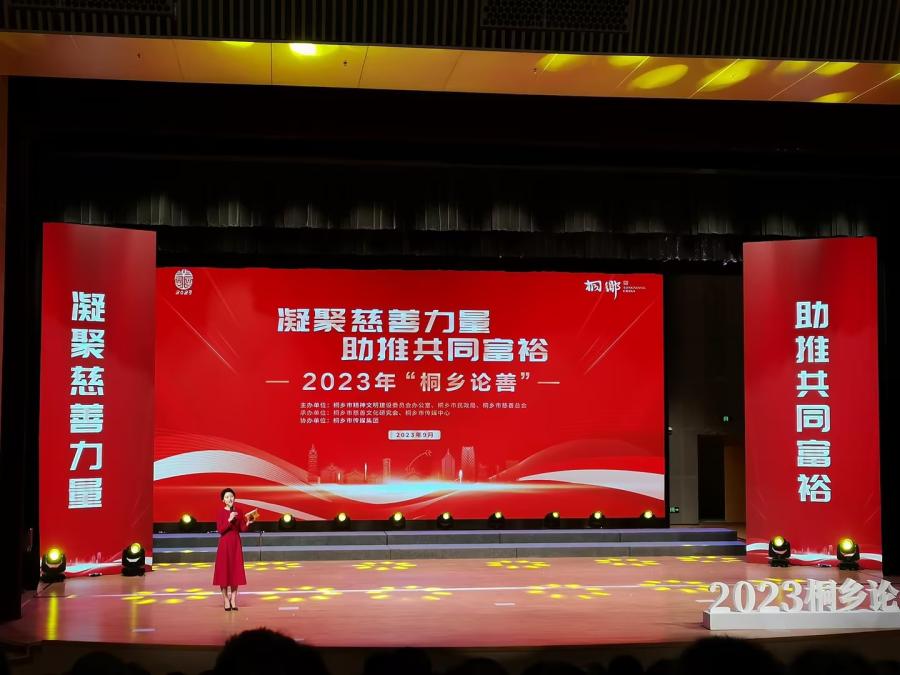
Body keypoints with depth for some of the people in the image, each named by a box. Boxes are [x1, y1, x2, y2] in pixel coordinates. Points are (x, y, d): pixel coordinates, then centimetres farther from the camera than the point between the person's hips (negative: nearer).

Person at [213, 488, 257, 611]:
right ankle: (226, 601, 5)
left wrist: (248, 523, -15)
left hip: (236, 543, 4)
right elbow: (220, 530, -14)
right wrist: (230, 520, -23)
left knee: (235, 571, 4)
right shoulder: (221, 512, -7)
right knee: (224, 571, -2)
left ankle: (233, 601, 9)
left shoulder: (239, 511, 3)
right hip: (224, 544, -3)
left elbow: (242, 529, 4)